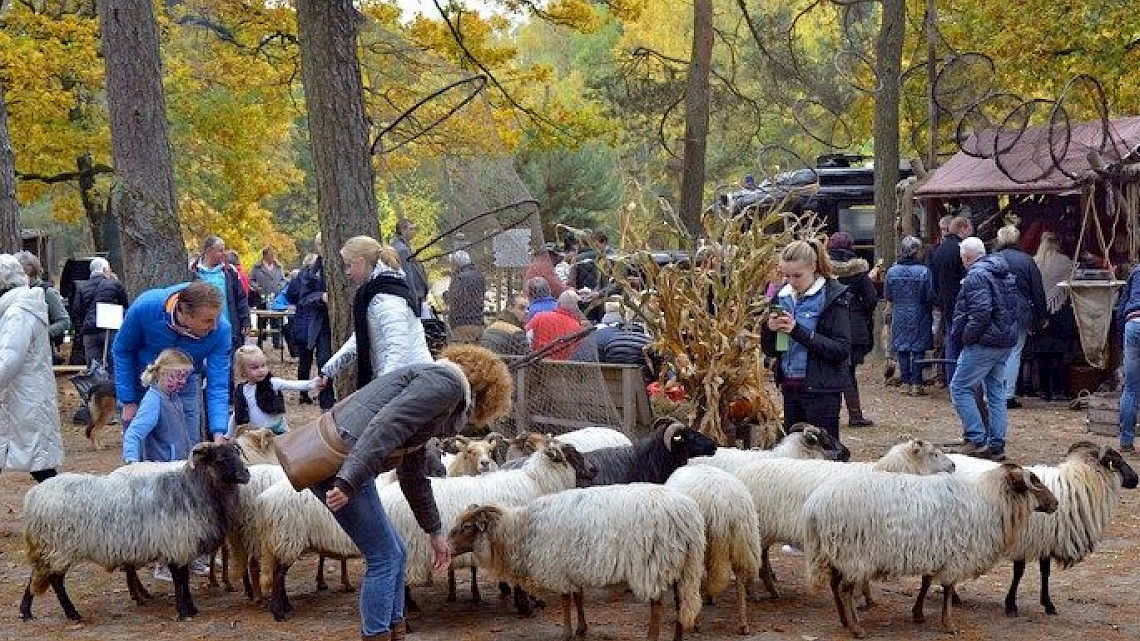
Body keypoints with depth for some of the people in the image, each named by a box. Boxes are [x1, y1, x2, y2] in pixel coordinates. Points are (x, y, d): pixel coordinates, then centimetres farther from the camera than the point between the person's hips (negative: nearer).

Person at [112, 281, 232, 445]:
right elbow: (121, 351, -13)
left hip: (187, 385, 1)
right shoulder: (145, 308, -30)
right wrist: (128, 402, -13)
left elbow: (218, 386, -25)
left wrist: (218, 433, -37)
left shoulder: (221, 329, -28)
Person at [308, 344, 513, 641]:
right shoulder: (446, 381, -5)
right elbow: (386, 426, -21)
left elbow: (414, 477, 33)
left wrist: (435, 532, 40)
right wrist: (348, 481, -27)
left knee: (395, 554, 18)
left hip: (327, 459, 10)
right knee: (384, 558, 0)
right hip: (341, 465, -10)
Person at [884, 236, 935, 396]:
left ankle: (906, 383, 12)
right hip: (919, 317, -2)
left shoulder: (892, 271, -6)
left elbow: (887, 295, 3)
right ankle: (916, 384, 4)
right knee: (918, 349, 4)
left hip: (899, 318, 3)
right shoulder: (924, 271, -15)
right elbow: (930, 296, -11)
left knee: (902, 350, 10)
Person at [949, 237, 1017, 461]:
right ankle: (996, 445, 13)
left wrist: (966, 337, -15)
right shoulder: (1005, 273, 16)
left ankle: (976, 439, -10)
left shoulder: (976, 275, -14)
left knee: (960, 388, -4)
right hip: (1005, 342, 10)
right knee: (996, 392, 12)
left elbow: (981, 311, -24)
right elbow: (1013, 306, 20)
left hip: (984, 342, -10)